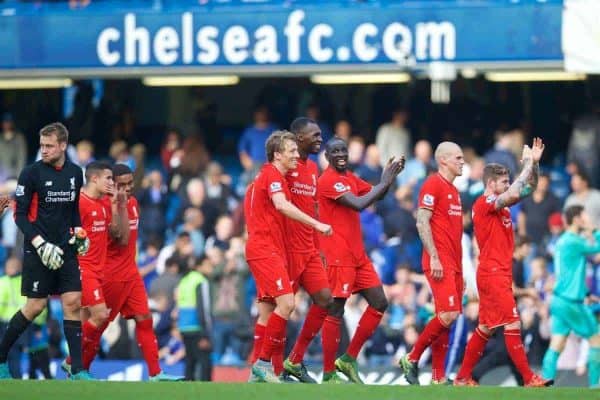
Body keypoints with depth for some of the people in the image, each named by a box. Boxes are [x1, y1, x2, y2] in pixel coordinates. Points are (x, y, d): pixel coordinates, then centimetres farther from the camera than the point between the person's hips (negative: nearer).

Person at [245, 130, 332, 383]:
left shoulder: (267, 175, 20)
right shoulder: (272, 174, -10)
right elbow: (282, 205, -27)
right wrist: (316, 224, -30)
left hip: (268, 249, 11)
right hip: (265, 250, -11)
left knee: (268, 310, 8)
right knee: (286, 303, -18)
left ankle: (259, 372, 8)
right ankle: (264, 362, -16)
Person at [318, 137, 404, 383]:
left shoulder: (351, 178, 15)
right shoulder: (328, 180, -14)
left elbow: (377, 194, 25)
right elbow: (358, 204, -23)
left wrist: (390, 177, 6)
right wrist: (385, 182, -17)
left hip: (358, 256, 9)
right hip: (338, 257, -9)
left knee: (379, 304, 7)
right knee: (335, 312, -5)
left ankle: (349, 359, 14)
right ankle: (328, 374, 0)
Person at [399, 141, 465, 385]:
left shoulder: (453, 191, 20)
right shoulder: (433, 185, -7)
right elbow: (422, 222, -14)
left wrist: (460, 269, 20)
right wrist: (434, 257, -21)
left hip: (453, 264, 9)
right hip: (439, 262, -9)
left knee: (447, 318, 6)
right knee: (448, 314, -17)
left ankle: (438, 377, 7)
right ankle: (411, 360, -6)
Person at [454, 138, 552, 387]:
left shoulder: (500, 204, 14)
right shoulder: (485, 203, -12)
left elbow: (528, 189, 19)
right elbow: (514, 194, -26)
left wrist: (534, 162, 6)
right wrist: (528, 163, -16)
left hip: (500, 274, 10)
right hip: (493, 274, -10)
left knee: (486, 328, 12)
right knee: (513, 324, -11)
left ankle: (463, 378, 16)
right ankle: (529, 379, -13)